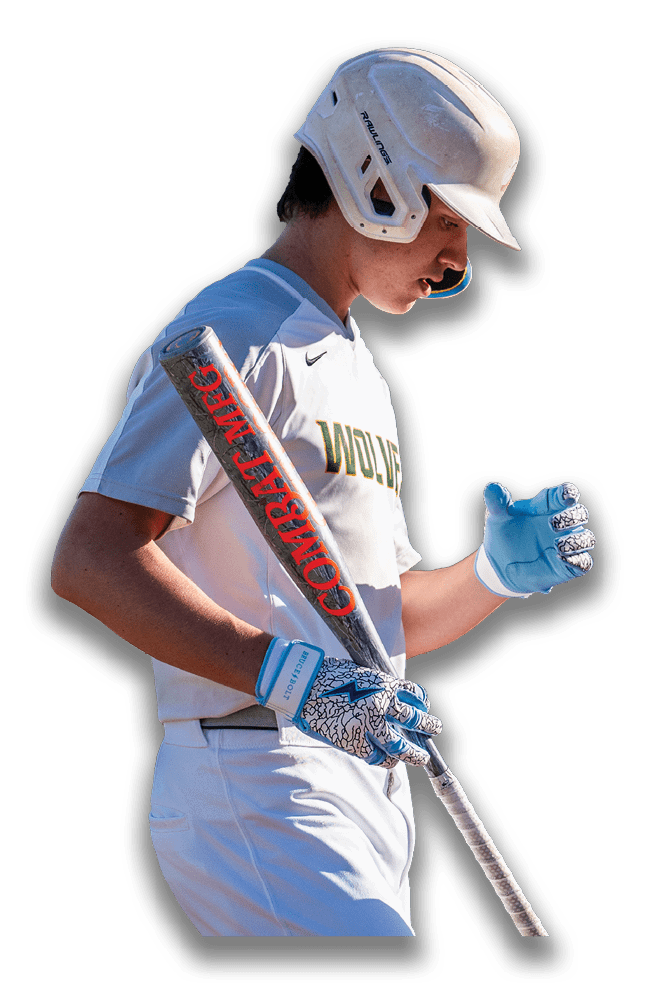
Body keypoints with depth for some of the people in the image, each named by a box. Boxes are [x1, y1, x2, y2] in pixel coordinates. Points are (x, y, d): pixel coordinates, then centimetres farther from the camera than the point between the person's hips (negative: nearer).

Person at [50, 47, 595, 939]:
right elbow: (87, 561, -19)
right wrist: (283, 674, -28)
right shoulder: (234, 333, -7)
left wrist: (497, 571, 6)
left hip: (368, 797, 10)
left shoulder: (358, 372, 24)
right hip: (254, 789, -10)